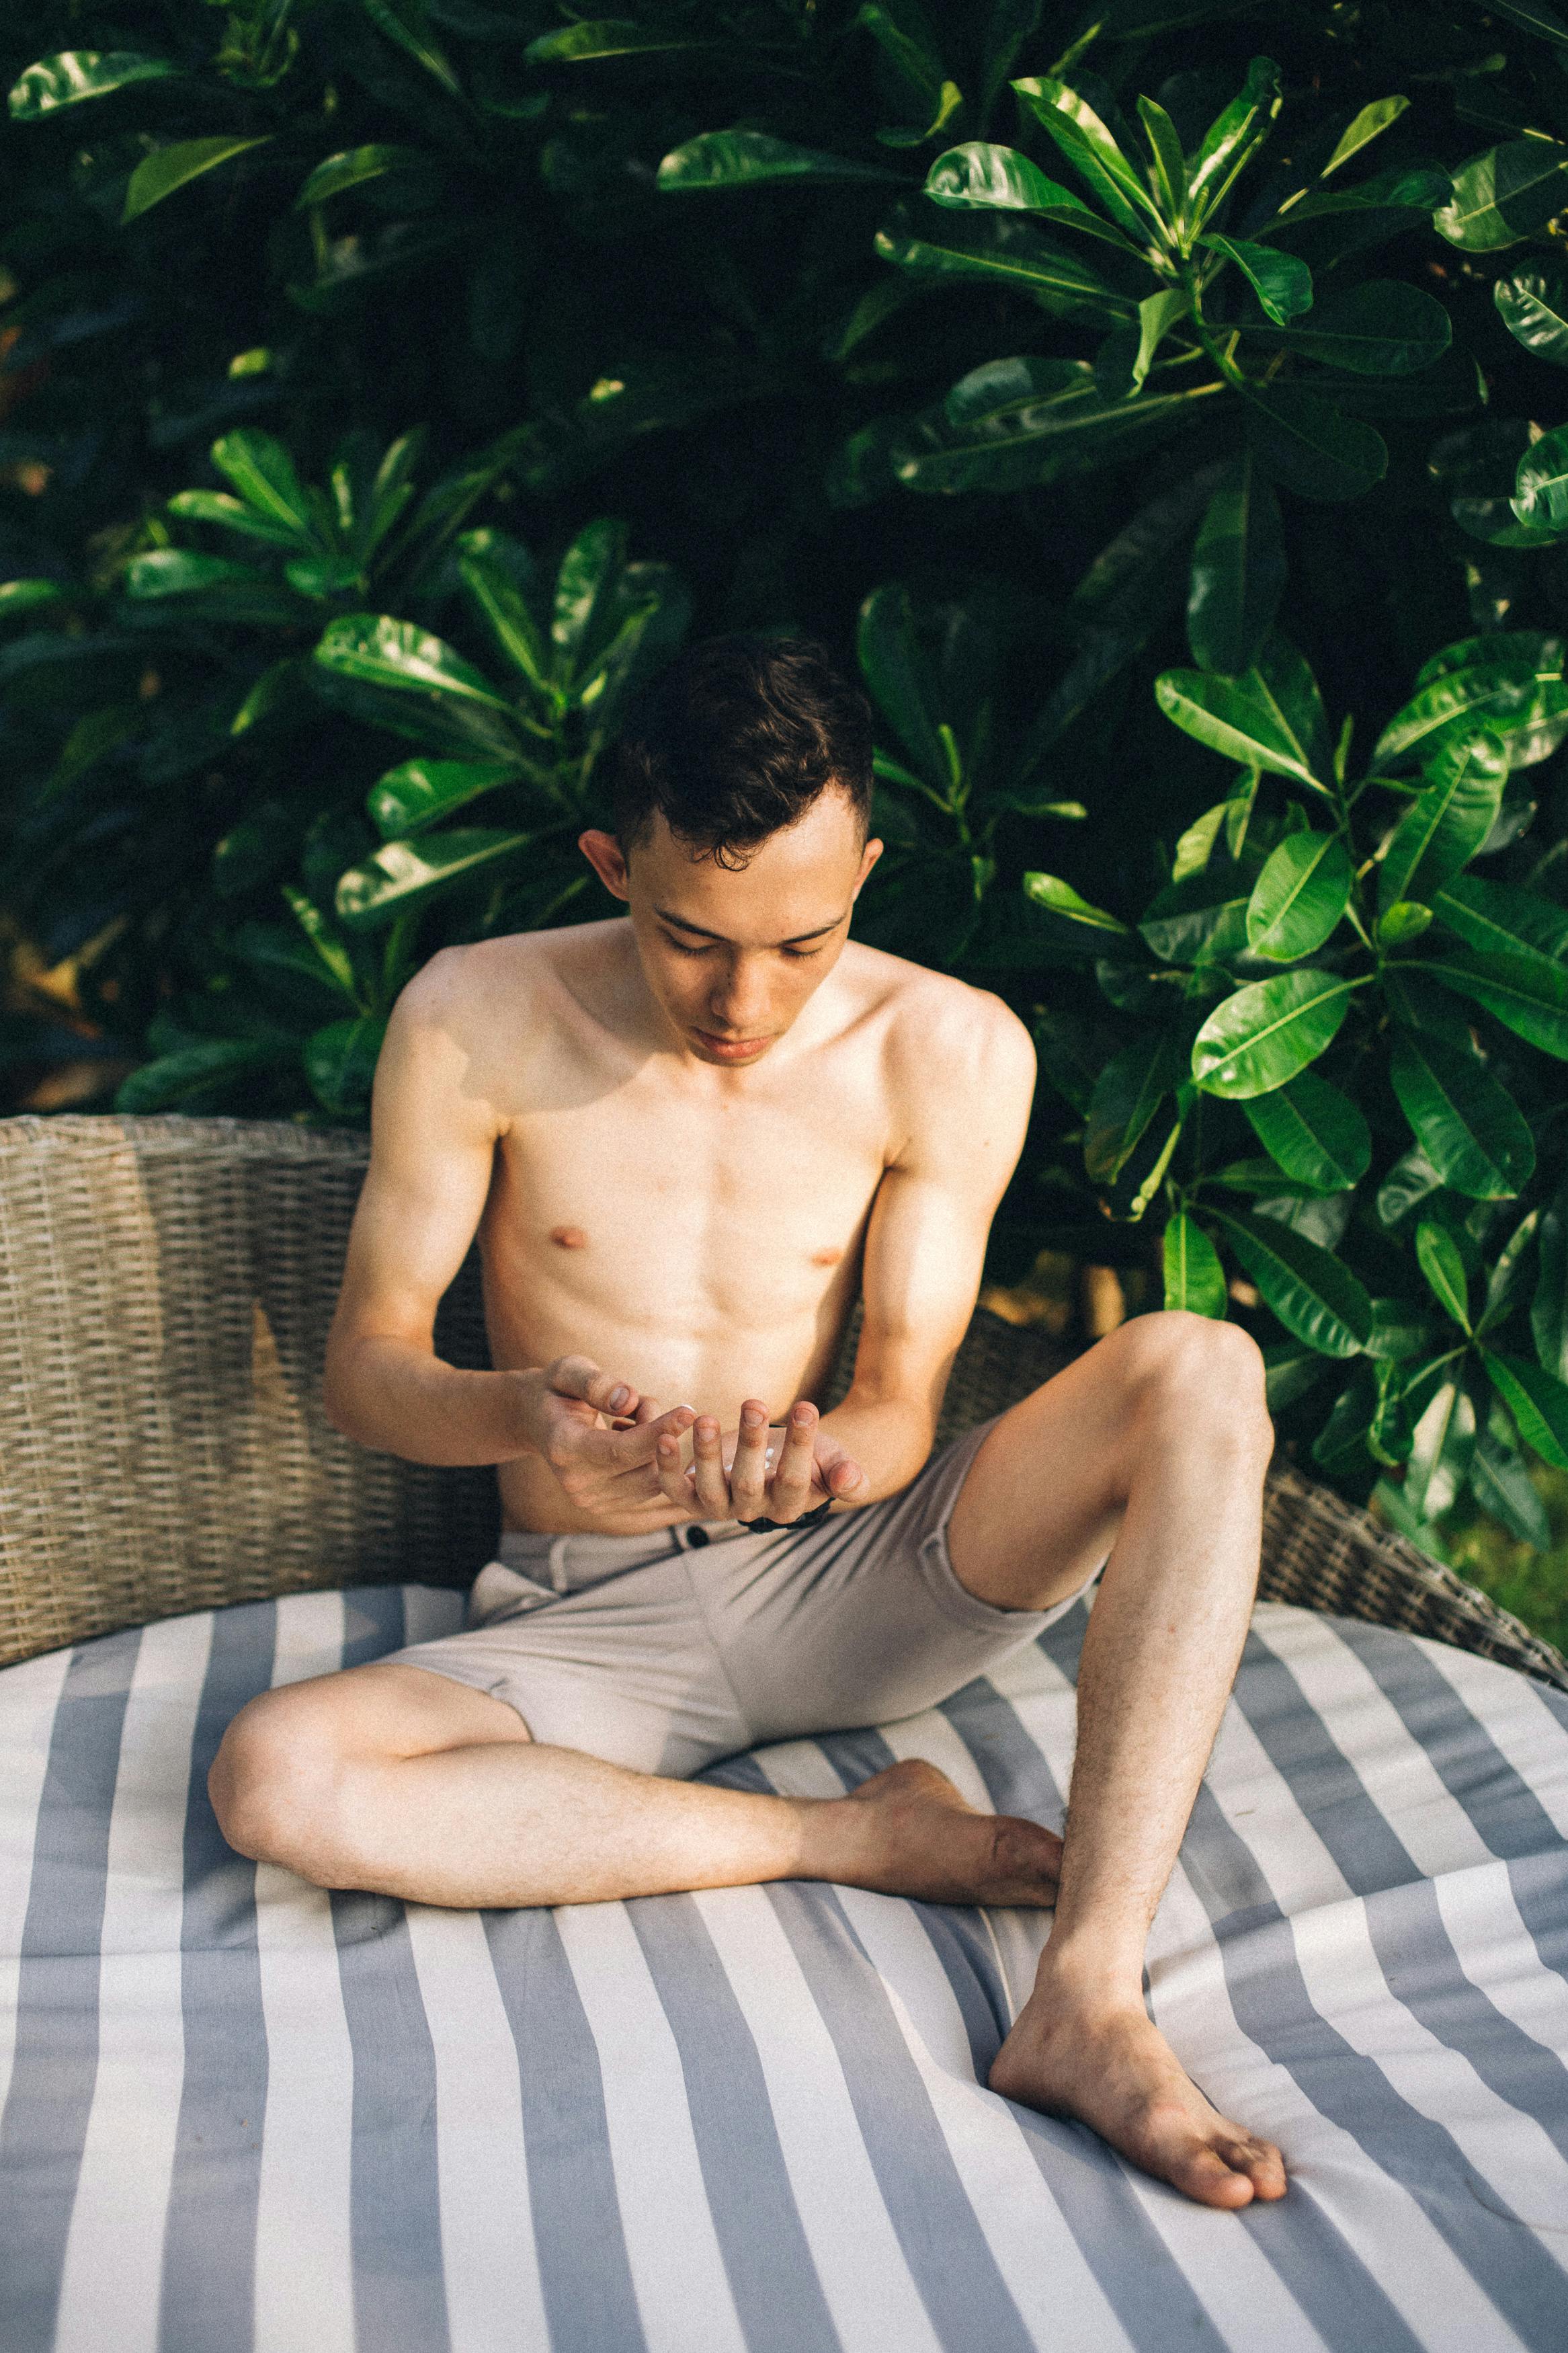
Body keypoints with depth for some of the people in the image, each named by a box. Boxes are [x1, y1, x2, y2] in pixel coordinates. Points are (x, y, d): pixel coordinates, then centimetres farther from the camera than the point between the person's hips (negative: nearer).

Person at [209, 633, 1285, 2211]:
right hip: (591, 1622, 0)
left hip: (843, 1577, 1)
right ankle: (861, 1839, -19)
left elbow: (903, 1404, -5)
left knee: (1198, 1374, -24)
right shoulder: (478, 1018, -9)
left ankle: (1089, 1999, -33)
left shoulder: (949, 1050, -7)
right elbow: (362, 1367, -5)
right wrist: (517, 1416, -30)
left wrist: (818, 1459, -31)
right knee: (271, 1777, -31)